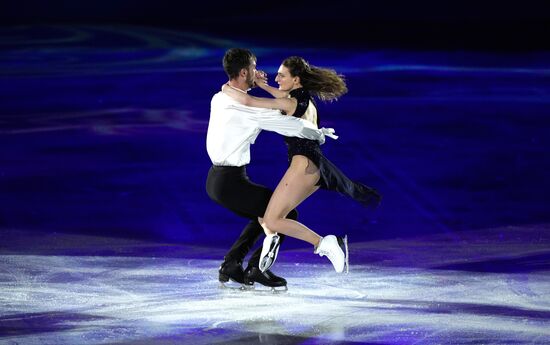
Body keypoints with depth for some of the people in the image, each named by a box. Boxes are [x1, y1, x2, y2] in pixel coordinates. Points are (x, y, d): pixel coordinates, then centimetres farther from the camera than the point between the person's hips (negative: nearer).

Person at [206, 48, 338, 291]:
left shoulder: (219, 99, 9)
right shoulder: (245, 106, -19)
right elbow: (287, 124, -15)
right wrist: (318, 133, 1)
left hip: (216, 179, 9)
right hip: (232, 182, -9)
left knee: (264, 216, 26)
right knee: (287, 215, 0)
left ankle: (230, 265, 21)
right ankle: (257, 267, 0)